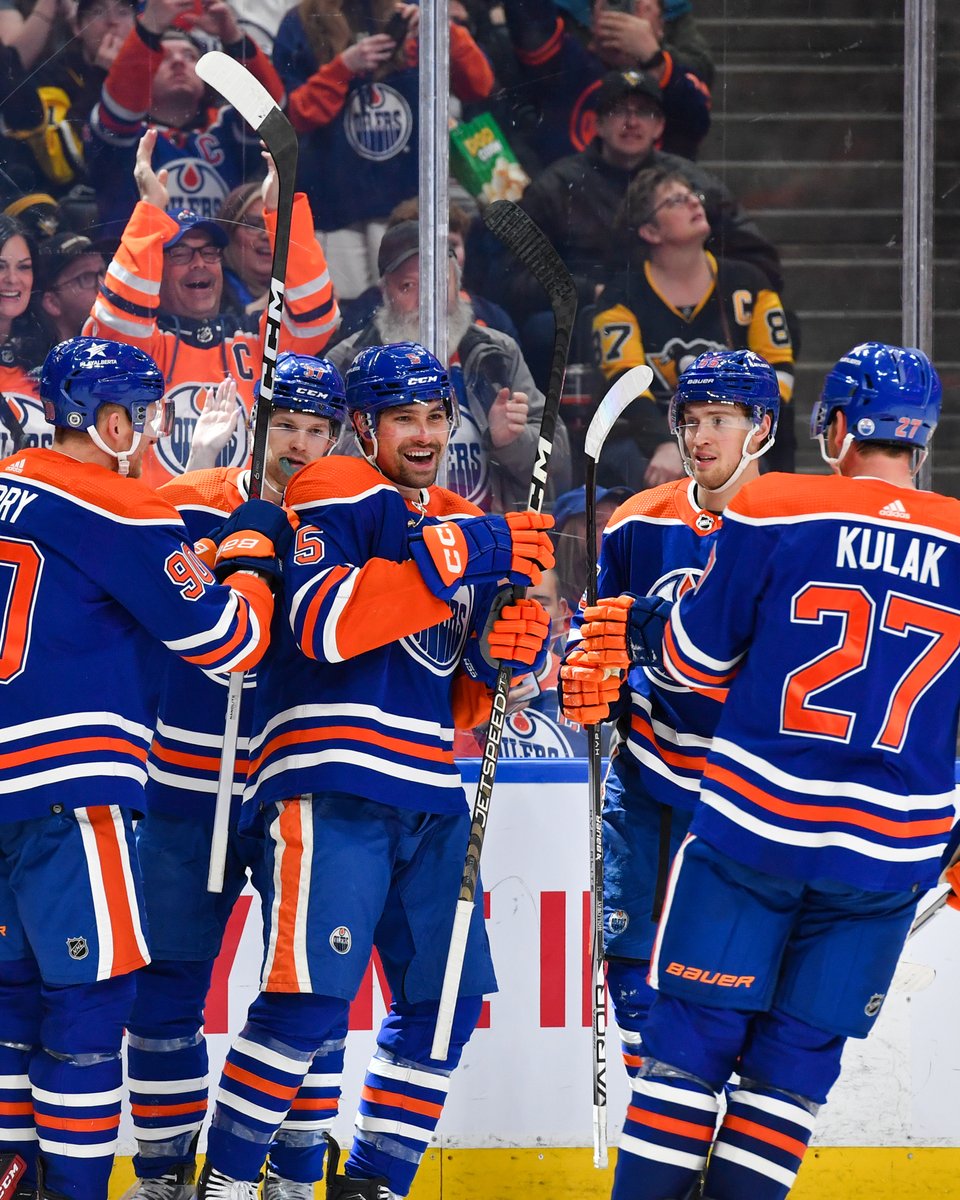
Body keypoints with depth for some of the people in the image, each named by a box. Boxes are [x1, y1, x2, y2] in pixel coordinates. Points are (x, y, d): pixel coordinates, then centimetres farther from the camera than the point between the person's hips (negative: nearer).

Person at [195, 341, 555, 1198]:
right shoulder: (337, 495, -3)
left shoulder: (463, 525, 19)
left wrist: (506, 655, -3)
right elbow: (322, 625, -22)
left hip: (428, 796, 8)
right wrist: (460, 555, -24)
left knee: (447, 999, 8)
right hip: (331, 781, -8)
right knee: (310, 996, -15)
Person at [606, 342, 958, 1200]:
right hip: (890, 844, 2)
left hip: (753, 827, -2)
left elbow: (695, 658, 1)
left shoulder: (770, 514, -6)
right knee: (797, 1055, 10)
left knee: (693, 1032, 6)